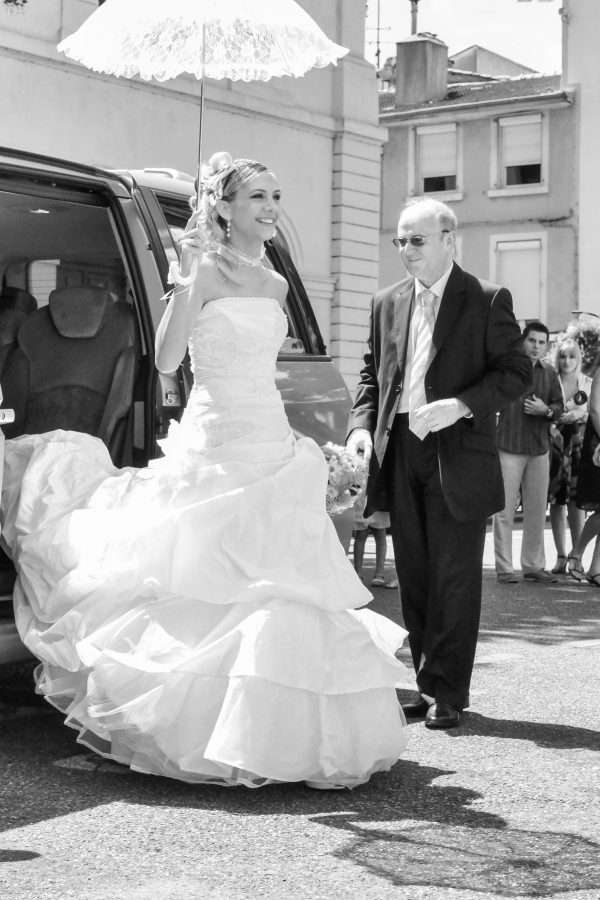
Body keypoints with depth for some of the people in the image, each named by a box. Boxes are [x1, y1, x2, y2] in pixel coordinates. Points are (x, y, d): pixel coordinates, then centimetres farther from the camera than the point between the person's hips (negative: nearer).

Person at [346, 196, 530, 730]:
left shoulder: (487, 300, -1)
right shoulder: (387, 304, 13)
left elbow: (515, 371, -5)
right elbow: (372, 374, 17)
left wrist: (461, 405, -18)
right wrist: (362, 425, 0)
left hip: (457, 456, -5)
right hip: (400, 453, 5)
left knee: (455, 576, -1)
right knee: (415, 577, 9)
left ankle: (446, 692, 6)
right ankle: (427, 684, 18)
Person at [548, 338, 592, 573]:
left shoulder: (589, 384, 7)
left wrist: (581, 413, -9)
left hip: (579, 445, 0)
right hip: (554, 442, 0)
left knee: (576, 501, -8)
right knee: (556, 500, 1)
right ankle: (561, 556, 9)